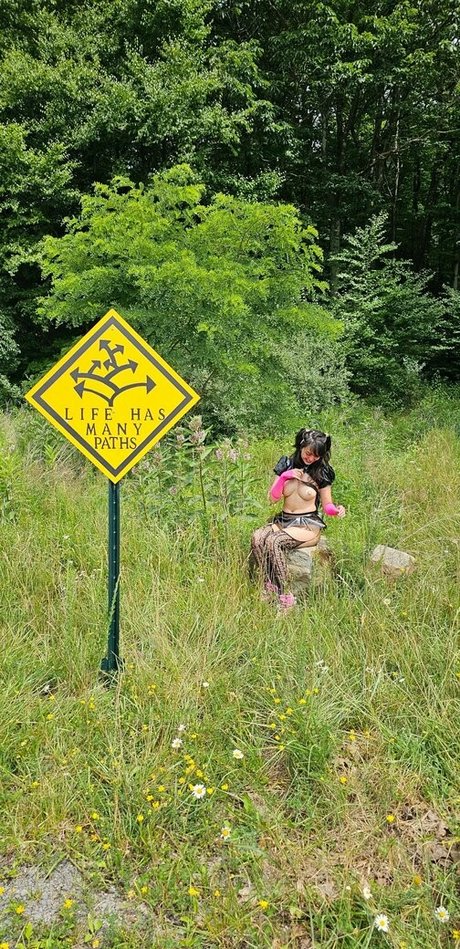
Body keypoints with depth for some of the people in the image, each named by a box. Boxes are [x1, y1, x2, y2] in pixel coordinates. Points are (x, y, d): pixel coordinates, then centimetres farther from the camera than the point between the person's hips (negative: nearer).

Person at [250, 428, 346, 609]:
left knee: (273, 542, -32)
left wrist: (336, 510, -21)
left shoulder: (323, 472, -2)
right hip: (283, 520, 4)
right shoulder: (286, 464, 6)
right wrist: (284, 477, -10)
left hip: (308, 525, -4)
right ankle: (270, 587, -20)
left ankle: (284, 597, -25)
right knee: (257, 537, -28)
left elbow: (326, 505, 2)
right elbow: (272, 499, 5)